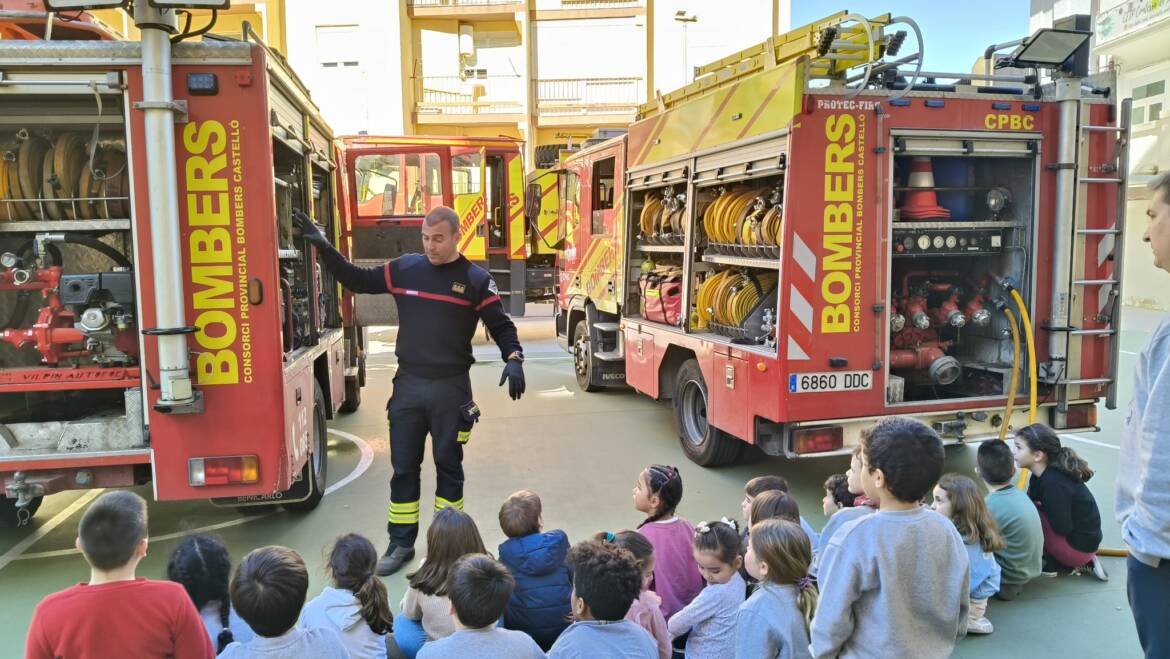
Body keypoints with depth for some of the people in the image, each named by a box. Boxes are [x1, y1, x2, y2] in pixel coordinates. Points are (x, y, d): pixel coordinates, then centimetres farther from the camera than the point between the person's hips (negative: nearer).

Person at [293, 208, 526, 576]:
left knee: (448, 466, 9)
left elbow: (501, 326, -2)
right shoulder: (404, 268, 2)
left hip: (451, 388, -3)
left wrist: (513, 359, -19)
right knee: (404, 467, 9)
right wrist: (323, 247, 4)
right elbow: (357, 281, 12)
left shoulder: (476, 279, -5)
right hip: (408, 385, 3)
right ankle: (401, 544, 22)